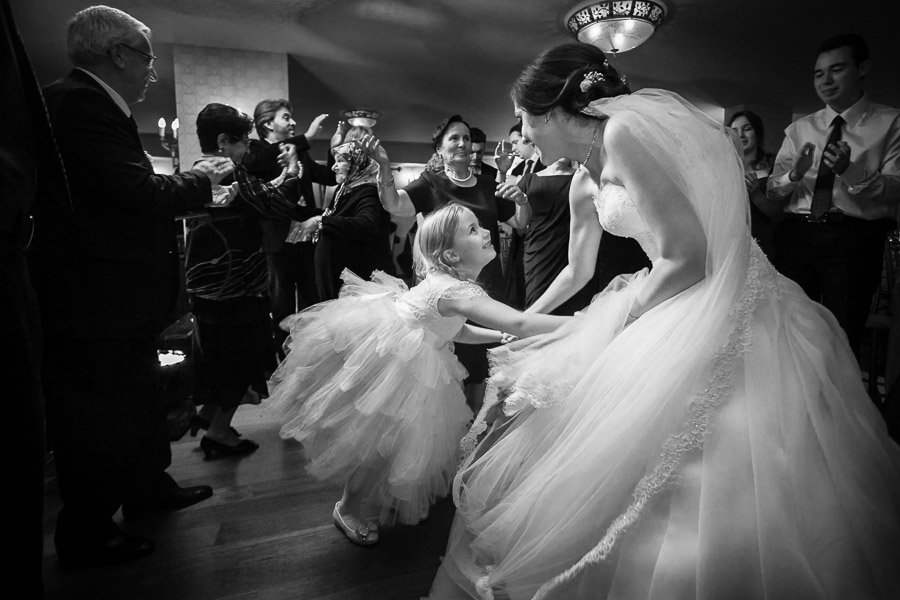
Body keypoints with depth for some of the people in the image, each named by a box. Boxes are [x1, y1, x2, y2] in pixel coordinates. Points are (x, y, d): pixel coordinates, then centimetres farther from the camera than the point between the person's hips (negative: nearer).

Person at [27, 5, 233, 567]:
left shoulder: (87, 103, 12)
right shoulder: (81, 104, -18)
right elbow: (140, 194, -25)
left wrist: (185, 181, 7)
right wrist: (200, 179, -10)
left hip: (115, 302, 10)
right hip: (95, 308, -10)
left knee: (140, 398, 22)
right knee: (96, 418, 5)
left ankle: (149, 485, 42)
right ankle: (86, 533, 24)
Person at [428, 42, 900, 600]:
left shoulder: (627, 128, -15)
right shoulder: (588, 178, 13)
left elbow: (688, 257, -18)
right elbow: (577, 272, 21)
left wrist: (610, 324, -9)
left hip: (725, 309, -8)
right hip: (677, 302, 9)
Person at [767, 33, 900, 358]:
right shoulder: (799, 129, 14)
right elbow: (772, 192, 6)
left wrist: (850, 171, -26)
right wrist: (794, 175, -15)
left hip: (854, 238, -3)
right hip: (797, 235, 3)